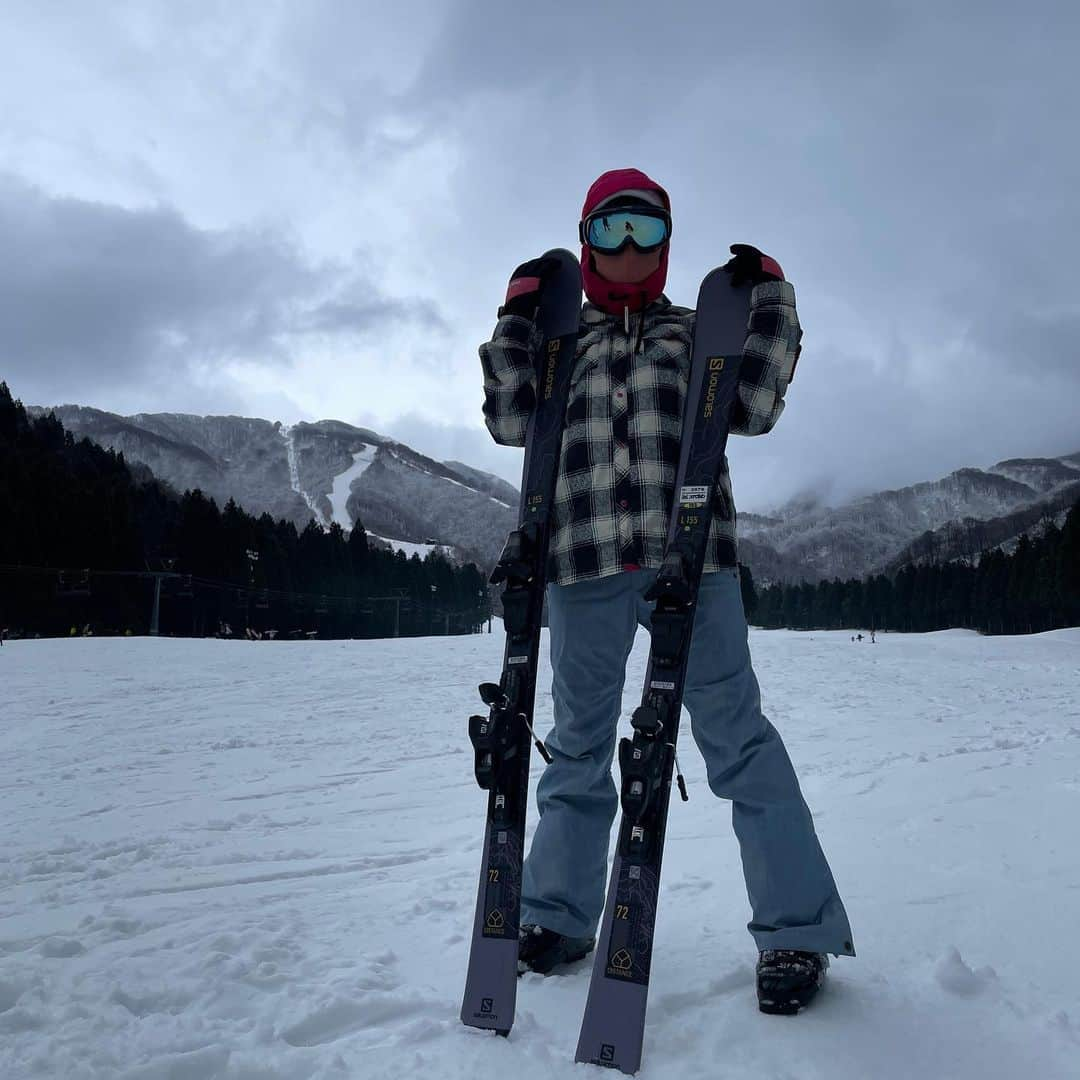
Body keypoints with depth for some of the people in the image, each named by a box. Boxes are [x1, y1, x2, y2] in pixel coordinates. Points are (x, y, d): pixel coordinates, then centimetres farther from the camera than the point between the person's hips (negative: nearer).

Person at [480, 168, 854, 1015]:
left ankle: (795, 931, 4)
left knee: (735, 733, -5)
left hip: (692, 557, -1)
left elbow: (754, 408, 4)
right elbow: (511, 421, 4)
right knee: (579, 745, 10)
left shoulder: (696, 333, 18)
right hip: (583, 565, 2)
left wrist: (771, 298, 4)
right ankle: (558, 916, 22)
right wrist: (518, 314, 4)